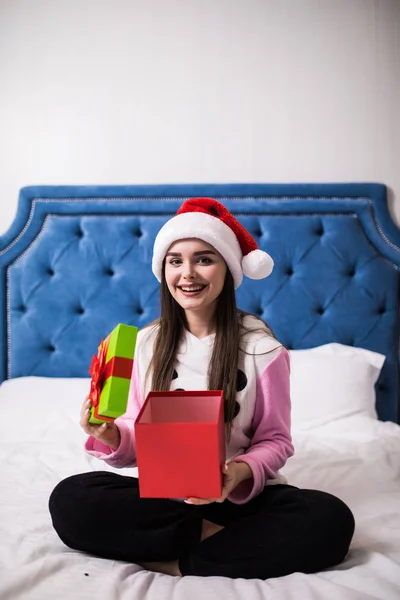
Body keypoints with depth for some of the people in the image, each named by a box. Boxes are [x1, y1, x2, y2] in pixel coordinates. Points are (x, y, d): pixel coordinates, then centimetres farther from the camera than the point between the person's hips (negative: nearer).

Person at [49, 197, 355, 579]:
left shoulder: (261, 347, -7)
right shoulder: (147, 342, 2)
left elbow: (275, 440, -3)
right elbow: (139, 438, 6)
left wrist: (242, 472, -24)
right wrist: (111, 436, -17)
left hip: (240, 495, -2)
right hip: (161, 494, 2)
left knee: (330, 519, -30)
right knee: (69, 499, -25)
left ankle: (178, 563, -19)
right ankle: (215, 535, -15)